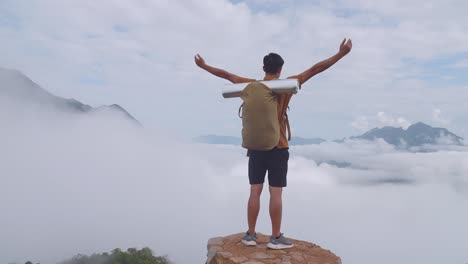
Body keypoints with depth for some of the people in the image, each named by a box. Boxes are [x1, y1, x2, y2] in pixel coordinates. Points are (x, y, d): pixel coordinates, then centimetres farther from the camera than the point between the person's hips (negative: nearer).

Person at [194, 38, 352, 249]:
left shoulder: (252, 86, 2)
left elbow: (226, 75, 12)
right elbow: (314, 70, -6)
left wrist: (203, 66, 24)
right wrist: (340, 54, -3)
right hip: (277, 148, -3)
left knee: (255, 191, 8)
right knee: (275, 193, 2)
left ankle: (250, 235, 15)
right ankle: (276, 238, 9)